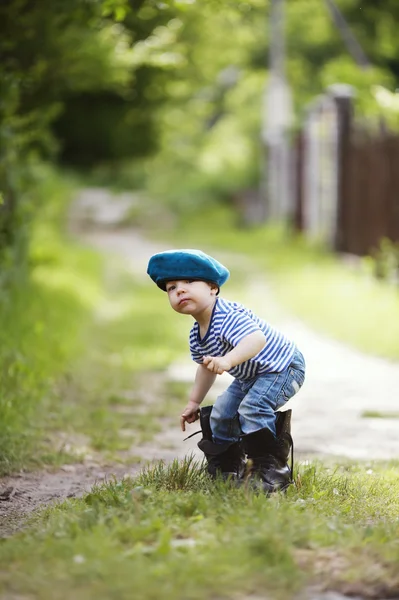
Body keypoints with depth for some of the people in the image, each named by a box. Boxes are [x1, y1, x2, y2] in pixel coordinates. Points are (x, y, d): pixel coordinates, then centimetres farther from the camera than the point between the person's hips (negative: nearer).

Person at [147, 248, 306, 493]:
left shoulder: (229, 317, -34)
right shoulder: (197, 335, -3)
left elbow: (257, 338, -53)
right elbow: (207, 367, 16)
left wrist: (227, 360, -67)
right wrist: (194, 402, 19)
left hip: (283, 366, -10)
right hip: (250, 376, 10)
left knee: (253, 408, -28)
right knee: (221, 414, 12)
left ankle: (270, 469, -19)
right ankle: (227, 467, 30)